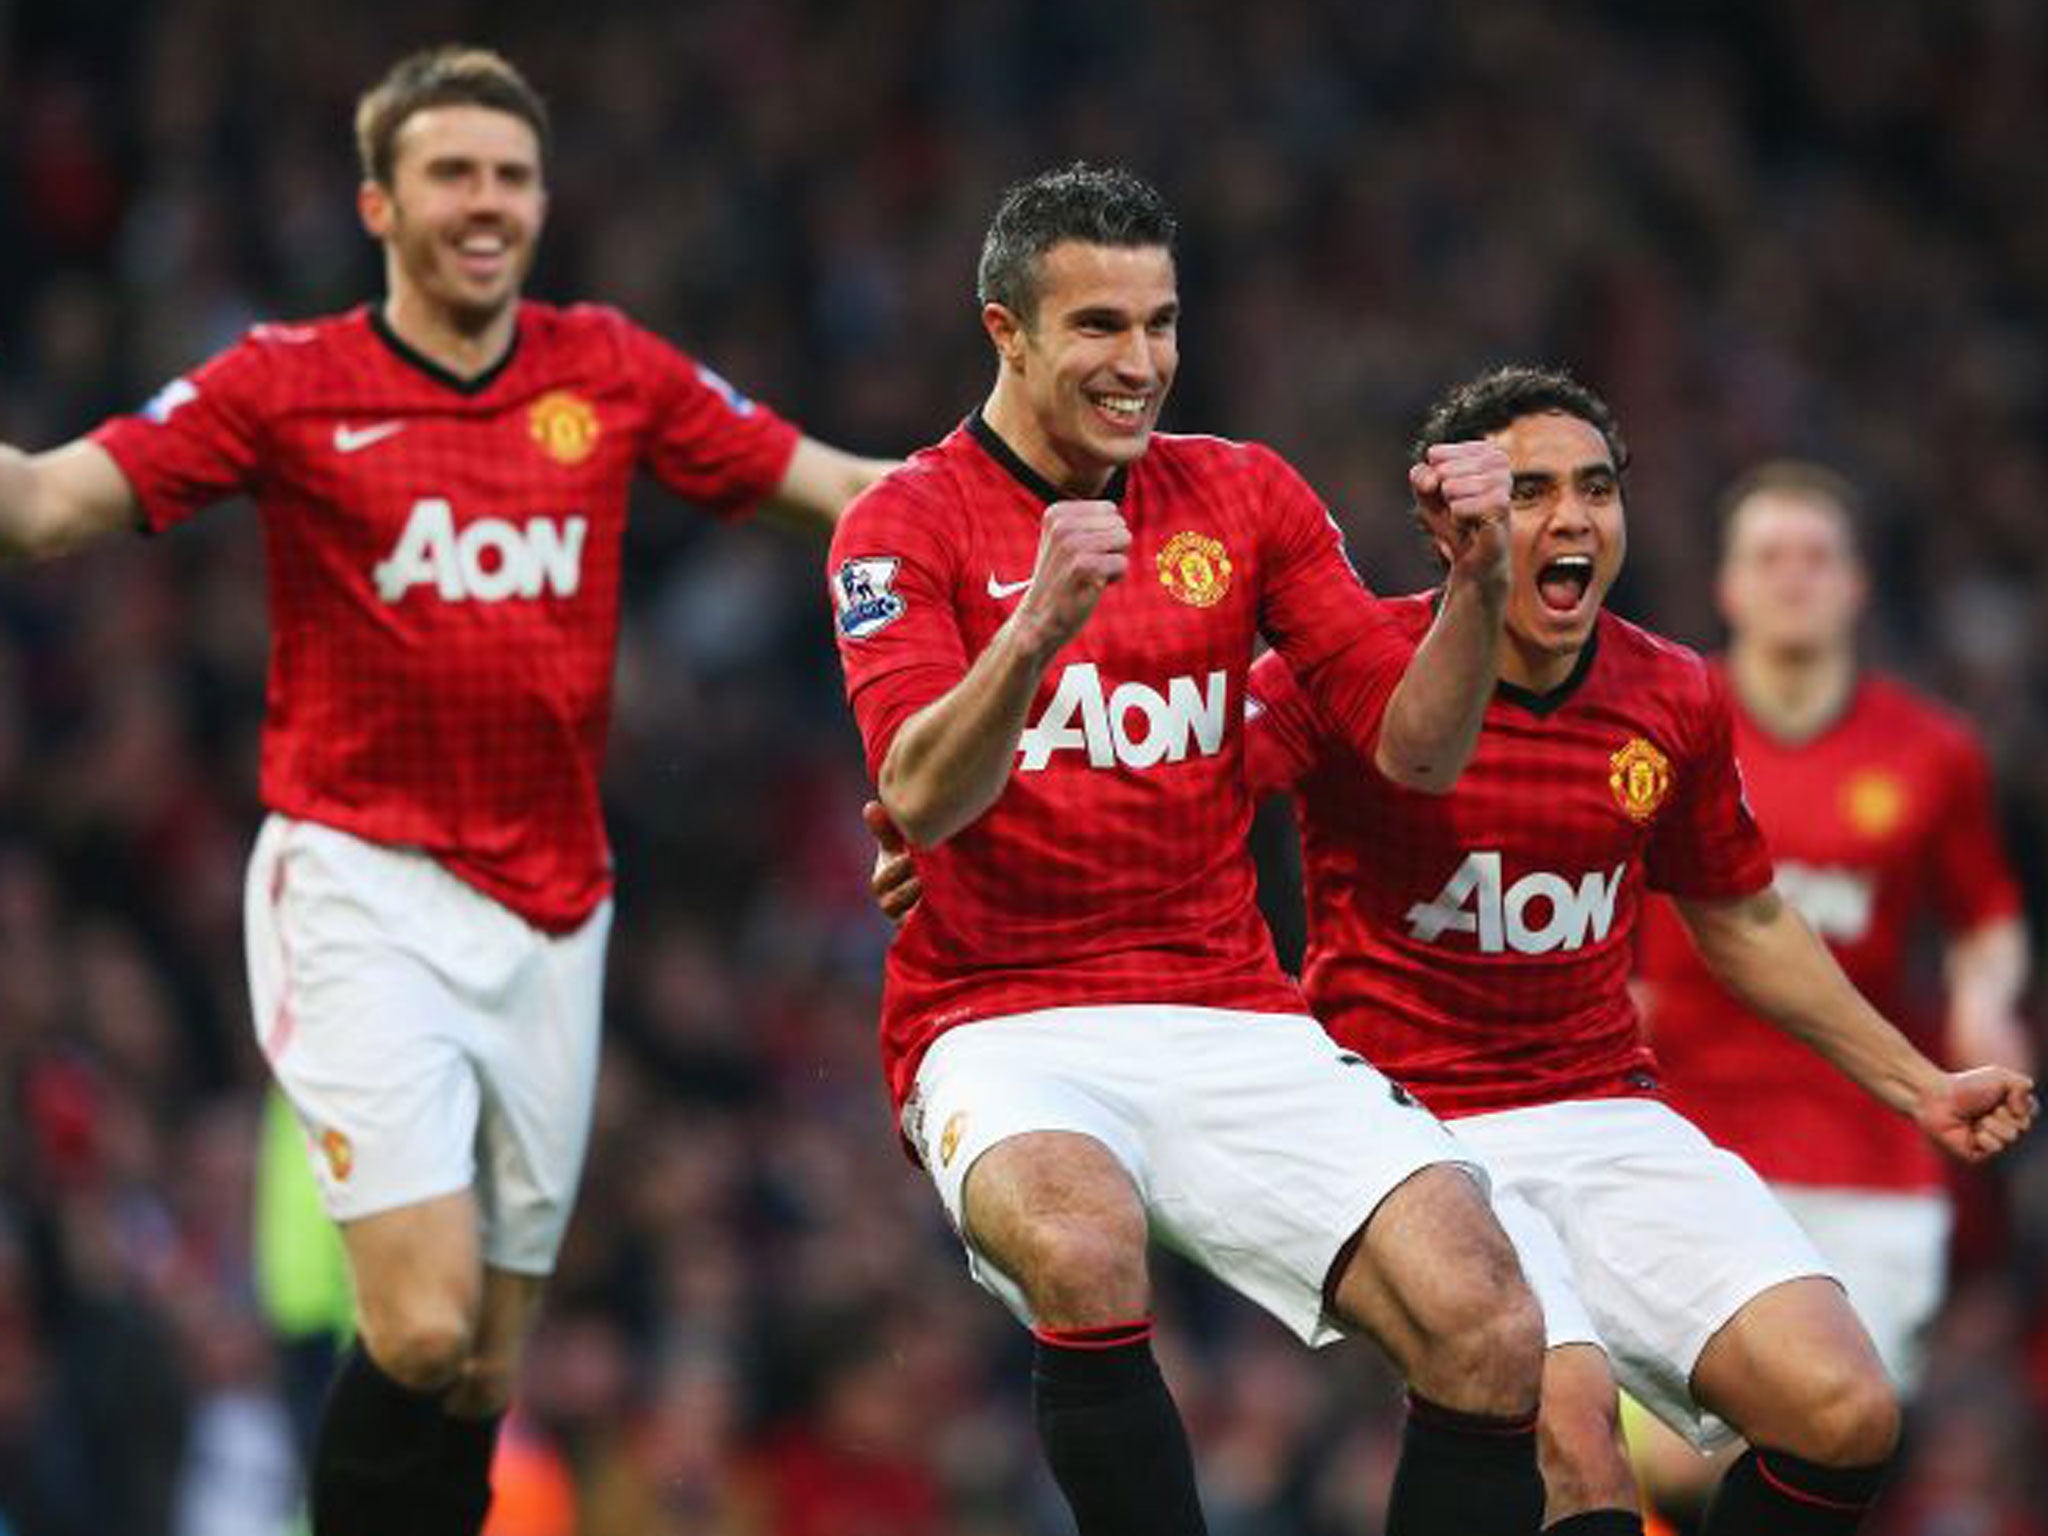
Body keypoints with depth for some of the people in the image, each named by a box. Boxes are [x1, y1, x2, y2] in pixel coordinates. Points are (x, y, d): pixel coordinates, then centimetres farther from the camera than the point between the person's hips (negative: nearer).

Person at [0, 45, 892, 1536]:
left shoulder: (610, 370, 8)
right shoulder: (288, 382, -2)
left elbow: (832, 483, 13)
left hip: (550, 910, 4)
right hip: (365, 892, -4)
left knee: (487, 1376, 6)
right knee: (422, 1333, -18)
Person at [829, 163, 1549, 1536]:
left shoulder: (1247, 495, 11)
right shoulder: (907, 522, -1)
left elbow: (1416, 750, 6)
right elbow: (922, 799, -16)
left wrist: (1478, 577, -12)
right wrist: (1040, 625, -33)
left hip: (1232, 1017, 4)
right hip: (1004, 1026, -4)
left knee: (1491, 1338, -18)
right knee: (1085, 1254, -38)